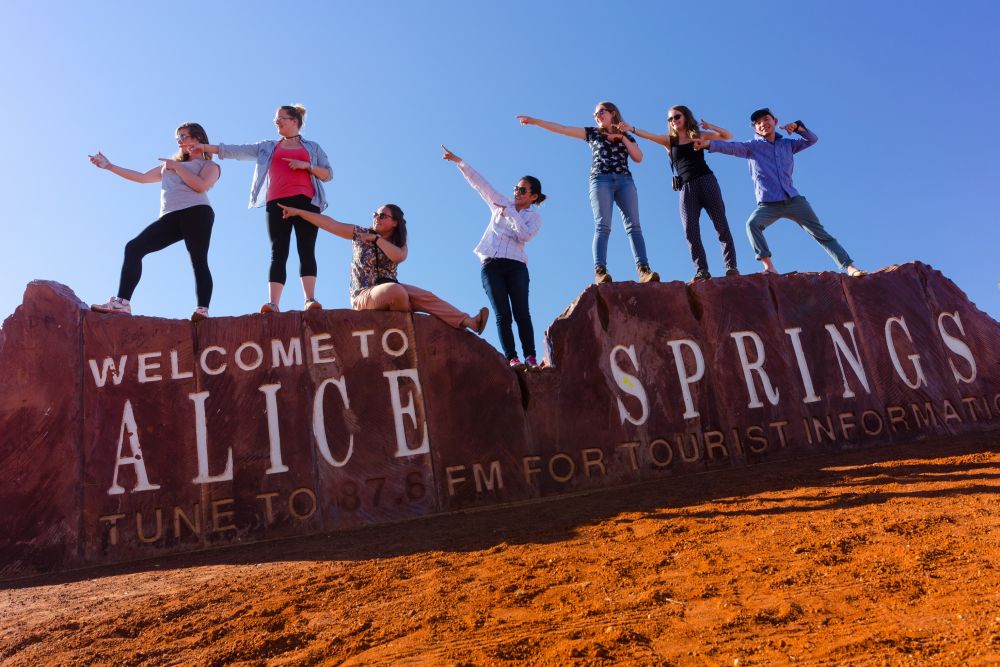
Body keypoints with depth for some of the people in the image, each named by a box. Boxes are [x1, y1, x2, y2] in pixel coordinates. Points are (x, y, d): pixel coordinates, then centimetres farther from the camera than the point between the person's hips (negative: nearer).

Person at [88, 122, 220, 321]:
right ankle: (122, 302, -16)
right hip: (170, 217, 6)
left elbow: (201, 185, -6)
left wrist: (177, 167, 0)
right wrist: (109, 166, 34)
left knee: (199, 260, -18)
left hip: (196, 213, -6)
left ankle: (202, 310, -28)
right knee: (134, 247, -8)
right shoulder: (170, 165, 36)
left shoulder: (209, 165, 15)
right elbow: (142, 177, 35)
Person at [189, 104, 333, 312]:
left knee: (306, 251, -13)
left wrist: (306, 165, -4)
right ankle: (273, 303, -21)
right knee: (278, 253, -10)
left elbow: (328, 174, 12)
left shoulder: (312, 147, 19)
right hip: (277, 203, 2)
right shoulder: (268, 147, 23)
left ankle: (310, 299, -21)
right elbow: (237, 150, 18)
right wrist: (204, 147, 11)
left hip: (305, 201, -1)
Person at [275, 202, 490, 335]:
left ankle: (468, 321, -35)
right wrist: (298, 211, -6)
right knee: (395, 289, -35)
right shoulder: (361, 233, 4)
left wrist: (376, 239, -14)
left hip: (389, 294, 3)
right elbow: (330, 224, -2)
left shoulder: (400, 244, 8)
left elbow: (398, 257, -17)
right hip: (363, 296, -3)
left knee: (424, 296, -23)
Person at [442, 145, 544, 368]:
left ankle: (530, 358, -14)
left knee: (521, 312, -11)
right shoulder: (501, 203, 16)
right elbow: (479, 182, 14)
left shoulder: (534, 217, 9)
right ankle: (512, 358, -10)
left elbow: (524, 235, -10)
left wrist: (509, 213, -9)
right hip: (491, 264, 2)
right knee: (502, 314, -6)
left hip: (516, 265, -2)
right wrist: (458, 161, 11)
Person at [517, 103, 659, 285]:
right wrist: (534, 121, 9)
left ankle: (644, 270, -22)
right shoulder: (592, 133, 20)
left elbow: (639, 157, 10)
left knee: (634, 225, -13)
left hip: (625, 180, 2)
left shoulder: (627, 137, 24)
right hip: (601, 180, -2)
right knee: (602, 226, -18)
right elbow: (562, 129, 14)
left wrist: (622, 137, 7)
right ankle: (600, 271, -31)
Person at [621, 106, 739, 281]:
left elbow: (729, 136, 18)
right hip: (686, 188, 1)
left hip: (706, 182, -1)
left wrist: (710, 127, 1)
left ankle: (731, 266, -5)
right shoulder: (669, 140, 13)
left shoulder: (699, 135, 13)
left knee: (721, 225, -6)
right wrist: (631, 129, -20)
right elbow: (649, 135, -3)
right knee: (691, 231, -12)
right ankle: (702, 271, -12)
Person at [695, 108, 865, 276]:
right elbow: (733, 147, -12)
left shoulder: (787, 144, 15)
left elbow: (813, 139, 20)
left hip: (793, 199, 3)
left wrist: (798, 127, 1)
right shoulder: (753, 146, 4)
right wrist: (709, 143, -30)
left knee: (820, 233, 1)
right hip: (768, 204, -3)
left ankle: (849, 267, 7)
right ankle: (769, 267, -33)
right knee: (752, 224, -33)